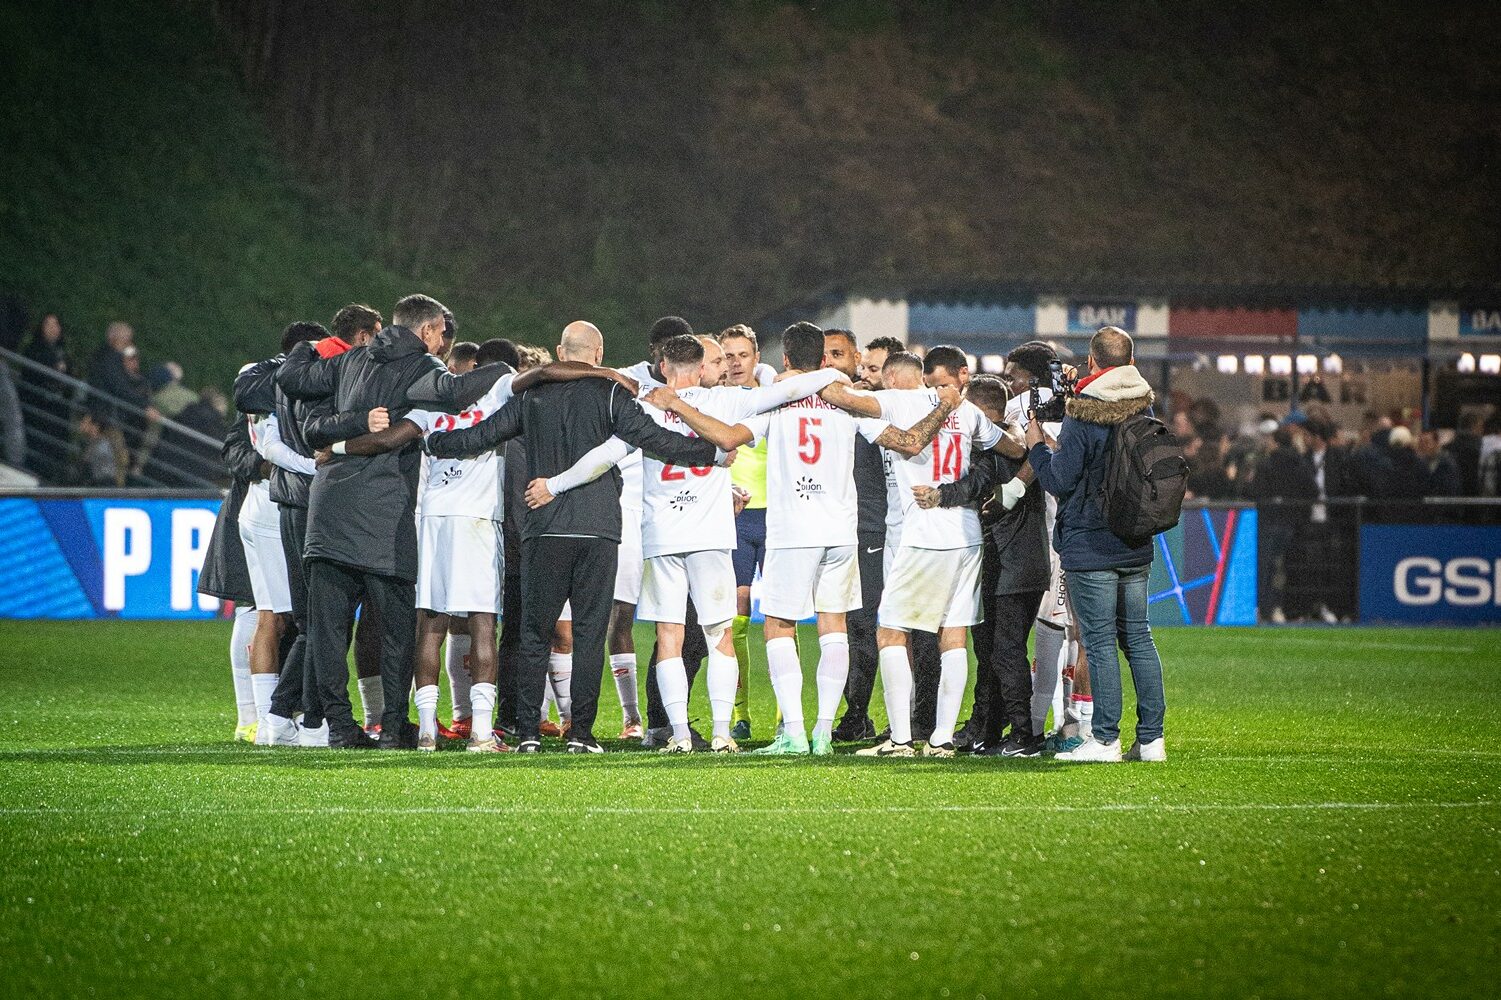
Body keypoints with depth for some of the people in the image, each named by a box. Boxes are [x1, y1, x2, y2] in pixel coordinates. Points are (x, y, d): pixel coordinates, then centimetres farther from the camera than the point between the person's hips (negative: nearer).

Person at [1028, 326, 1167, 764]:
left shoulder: (1081, 418, -15)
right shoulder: (1145, 410, 5)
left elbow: (1059, 481, -13)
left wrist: (1035, 446, 6)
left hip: (1089, 546, -6)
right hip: (1136, 546, 6)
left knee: (1099, 640, -4)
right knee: (1137, 636, 11)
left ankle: (1106, 739, -4)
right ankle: (1151, 737, 10)